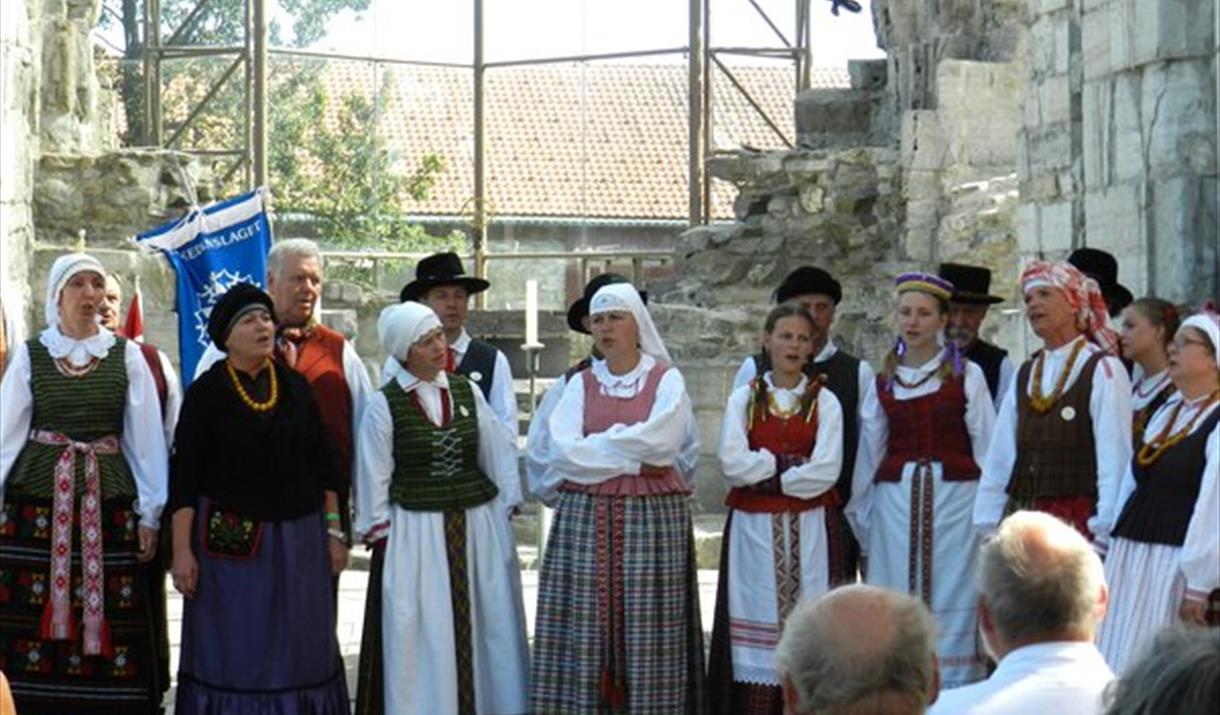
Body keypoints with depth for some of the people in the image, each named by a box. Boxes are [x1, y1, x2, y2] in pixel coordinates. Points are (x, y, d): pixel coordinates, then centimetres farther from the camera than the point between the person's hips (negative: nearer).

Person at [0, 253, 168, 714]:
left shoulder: (126, 355, 4)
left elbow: (146, 437, 5)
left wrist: (150, 513, 2)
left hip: (108, 506, 0)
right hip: (39, 506, 0)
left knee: (109, 626, -1)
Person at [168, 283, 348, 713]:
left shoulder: (295, 387, 6)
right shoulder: (206, 392, -4)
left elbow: (324, 467, 10)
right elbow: (183, 477, -5)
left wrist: (334, 531, 6)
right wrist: (182, 550, -10)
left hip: (299, 541, 3)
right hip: (230, 546, -3)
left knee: (298, 650, 6)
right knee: (232, 654, 0)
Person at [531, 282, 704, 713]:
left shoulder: (667, 381, 4)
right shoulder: (581, 384, 10)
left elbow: (659, 441, -12)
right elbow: (563, 453, -2)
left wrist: (596, 446, -5)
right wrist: (631, 460, -7)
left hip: (651, 517, -2)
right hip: (586, 517, 2)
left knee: (647, 627, -5)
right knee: (584, 624, -3)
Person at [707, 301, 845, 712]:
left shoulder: (825, 402, 4)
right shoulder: (744, 399, 7)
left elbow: (825, 471, -8)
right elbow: (733, 464, -5)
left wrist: (765, 472, -7)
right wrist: (789, 462, -7)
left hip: (806, 530, -1)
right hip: (753, 527, 1)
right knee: (756, 617, -2)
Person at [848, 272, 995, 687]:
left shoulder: (966, 375, 2)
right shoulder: (884, 380, 12)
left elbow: (987, 447, 2)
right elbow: (870, 451, 17)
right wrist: (861, 516, 18)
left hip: (954, 499, -3)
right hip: (895, 499, 3)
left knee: (948, 605, -4)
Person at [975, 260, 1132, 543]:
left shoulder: (1103, 370, -4)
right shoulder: (1025, 374, 15)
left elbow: (1114, 458, -10)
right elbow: (999, 457, 13)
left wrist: (1103, 534, -14)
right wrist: (987, 525, 9)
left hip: (1077, 520, -6)